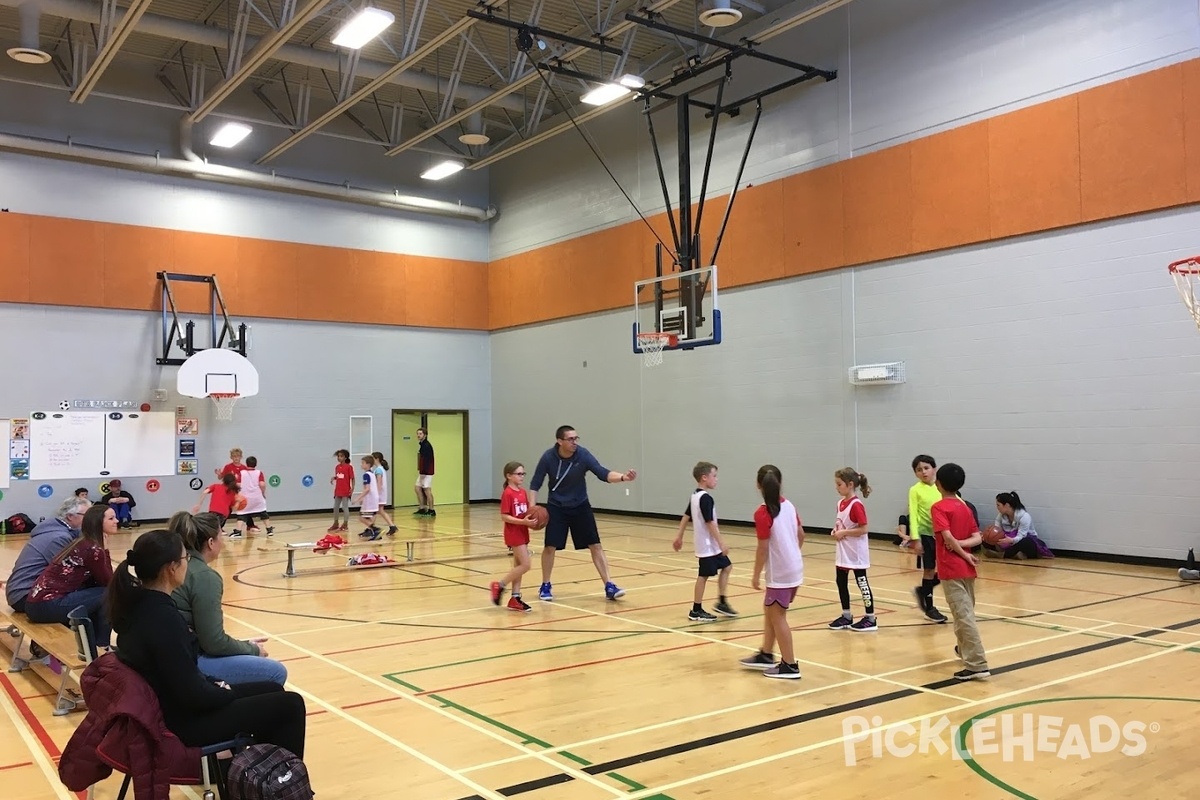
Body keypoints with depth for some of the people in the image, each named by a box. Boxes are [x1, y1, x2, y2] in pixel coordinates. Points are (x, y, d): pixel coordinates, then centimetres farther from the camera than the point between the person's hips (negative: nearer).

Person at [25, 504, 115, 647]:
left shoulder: (81, 543, 14)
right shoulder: (92, 549, -14)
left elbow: (96, 580, 17)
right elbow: (108, 583, -4)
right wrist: (105, 550, -2)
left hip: (39, 601, 9)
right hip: (47, 605, -9)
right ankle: (101, 646, 6)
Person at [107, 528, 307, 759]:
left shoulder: (137, 604, 1)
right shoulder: (163, 618, -28)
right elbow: (192, 695, -25)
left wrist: (216, 685, 6)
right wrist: (228, 692, -7)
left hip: (169, 707, 9)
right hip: (180, 721, -9)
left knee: (272, 690, 18)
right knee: (290, 704, -3)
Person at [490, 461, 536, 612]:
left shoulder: (523, 492, 9)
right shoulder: (507, 494, -16)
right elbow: (504, 516, -19)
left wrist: (533, 519, -4)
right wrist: (523, 521, -26)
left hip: (523, 533, 8)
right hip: (514, 534, -8)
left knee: (518, 566, 11)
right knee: (525, 565, -10)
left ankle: (515, 598, 17)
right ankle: (499, 585, 4)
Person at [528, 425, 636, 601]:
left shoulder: (583, 455, -19)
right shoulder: (548, 457, -18)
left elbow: (603, 474, -26)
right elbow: (535, 484, -8)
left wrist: (623, 477, -45)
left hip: (580, 506, 1)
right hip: (556, 507, -1)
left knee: (595, 545, -4)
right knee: (550, 546, -2)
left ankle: (609, 587, 0)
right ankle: (545, 586, 18)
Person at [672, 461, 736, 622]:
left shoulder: (694, 496, 10)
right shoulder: (706, 498, -19)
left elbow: (686, 517, 15)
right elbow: (710, 523, -22)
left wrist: (679, 537, 20)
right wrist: (722, 543, -20)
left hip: (710, 545, 10)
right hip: (708, 545, -10)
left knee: (726, 567, 16)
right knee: (704, 575, -2)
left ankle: (722, 602, 20)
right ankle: (696, 611, 6)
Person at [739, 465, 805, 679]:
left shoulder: (762, 513, -18)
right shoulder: (789, 506, 3)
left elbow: (763, 548, -17)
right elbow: (801, 534, 13)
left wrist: (756, 575, -7)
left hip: (780, 573, -8)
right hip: (794, 567, 8)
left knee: (777, 616, 4)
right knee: (770, 610, 20)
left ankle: (790, 666, 9)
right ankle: (766, 655, 30)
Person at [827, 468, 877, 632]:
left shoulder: (856, 505, -19)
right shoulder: (840, 503, 7)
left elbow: (863, 529, -21)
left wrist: (843, 533, -20)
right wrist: (836, 532, 0)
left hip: (856, 553, -9)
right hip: (843, 552, 9)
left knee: (862, 583, 1)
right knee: (841, 583, 13)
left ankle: (870, 619, 11)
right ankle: (846, 617, 24)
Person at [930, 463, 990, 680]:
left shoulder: (938, 507, -10)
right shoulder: (965, 507, 12)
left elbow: (947, 536, -22)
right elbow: (977, 538, 5)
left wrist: (964, 555, -11)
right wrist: (961, 544, -9)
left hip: (951, 569, -8)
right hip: (967, 568, 8)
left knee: (963, 615, -10)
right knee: (965, 612, 24)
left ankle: (977, 664, -13)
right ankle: (965, 649, 42)